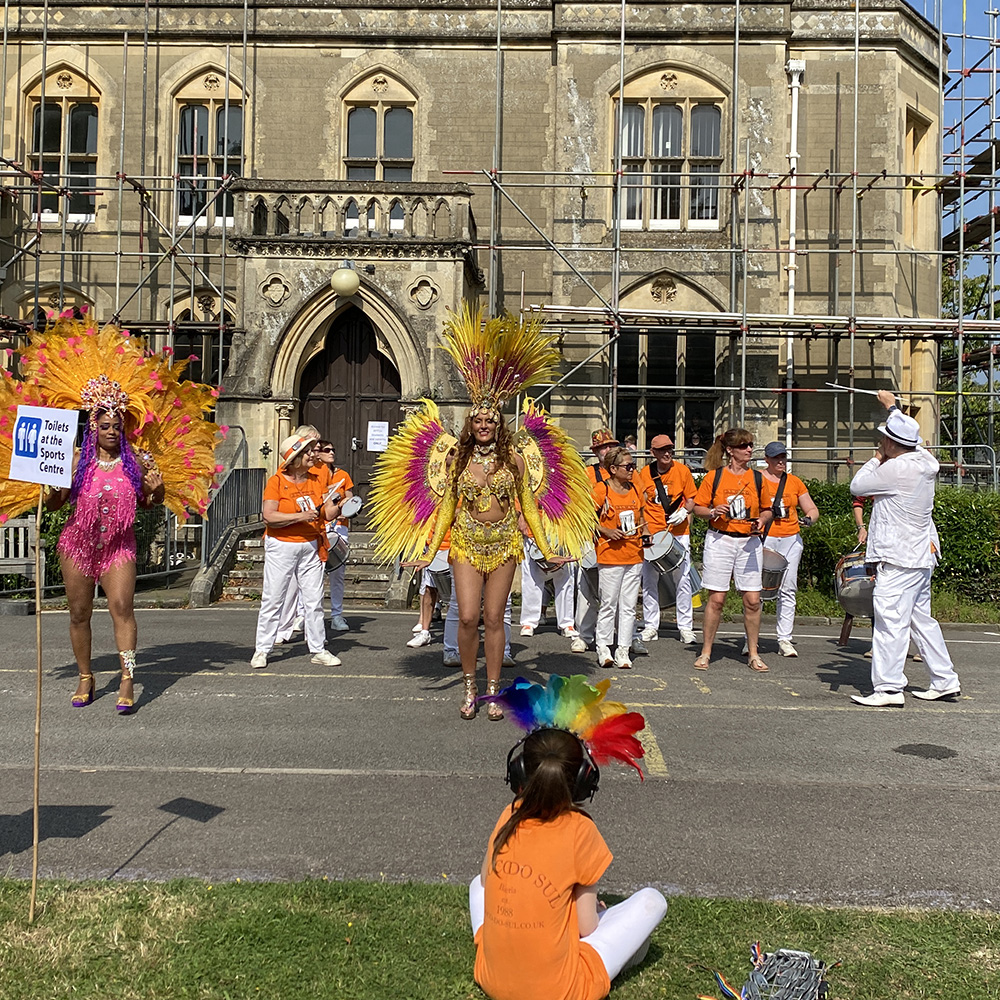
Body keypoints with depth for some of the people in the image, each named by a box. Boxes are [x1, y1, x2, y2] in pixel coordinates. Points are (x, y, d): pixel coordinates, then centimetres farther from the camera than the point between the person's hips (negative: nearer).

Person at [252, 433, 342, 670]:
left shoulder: (317, 481, 8)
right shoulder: (276, 482, -6)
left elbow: (328, 514, 4)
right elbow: (269, 517, -15)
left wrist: (339, 507, -16)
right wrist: (300, 517, -22)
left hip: (311, 546, 4)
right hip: (281, 546, -4)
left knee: (314, 599, 6)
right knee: (273, 598, 0)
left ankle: (318, 650, 14)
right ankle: (261, 650, 10)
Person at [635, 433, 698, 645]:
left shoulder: (682, 470, 1)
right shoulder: (644, 473, 3)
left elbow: (691, 498, 7)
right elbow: (639, 502, 8)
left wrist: (685, 512, -13)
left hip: (679, 533, -1)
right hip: (652, 533, 1)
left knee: (683, 579, -1)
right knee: (649, 581, 4)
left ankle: (685, 627, 9)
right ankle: (651, 626, 14)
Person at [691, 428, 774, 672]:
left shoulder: (757, 478, 7)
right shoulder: (714, 476, 0)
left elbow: (767, 509, 16)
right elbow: (698, 508, 4)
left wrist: (762, 520, -4)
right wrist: (713, 512, -15)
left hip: (749, 543, 2)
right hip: (720, 541, -2)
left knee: (752, 600, 0)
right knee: (716, 598, -1)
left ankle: (753, 654, 14)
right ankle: (706, 652, 11)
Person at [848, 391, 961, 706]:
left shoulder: (895, 469, -19)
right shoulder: (924, 461, 6)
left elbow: (856, 486, -8)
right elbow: (909, 435, 27)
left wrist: (876, 459, 5)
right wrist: (892, 406, 38)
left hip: (899, 560, -10)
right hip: (922, 554, 10)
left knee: (890, 620, -8)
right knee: (921, 618, 17)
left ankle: (889, 688, -8)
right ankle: (945, 680, 23)